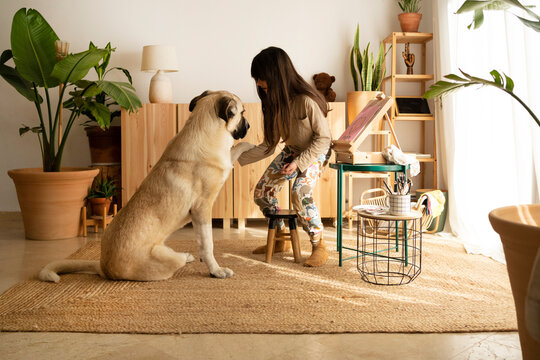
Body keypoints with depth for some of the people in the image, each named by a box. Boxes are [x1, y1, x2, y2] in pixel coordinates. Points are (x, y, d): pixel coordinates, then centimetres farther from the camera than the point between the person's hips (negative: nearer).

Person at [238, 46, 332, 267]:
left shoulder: (306, 100, -29)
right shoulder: (274, 102, -6)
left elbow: (323, 137, -21)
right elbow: (269, 145, -3)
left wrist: (299, 163, -27)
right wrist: (238, 157, -9)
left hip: (315, 153, -7)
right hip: (290, 150, 8)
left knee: (300, 194, -31)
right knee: (261, 192, 1)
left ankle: (319, 247, -11)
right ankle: (280, 240, 21)